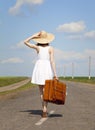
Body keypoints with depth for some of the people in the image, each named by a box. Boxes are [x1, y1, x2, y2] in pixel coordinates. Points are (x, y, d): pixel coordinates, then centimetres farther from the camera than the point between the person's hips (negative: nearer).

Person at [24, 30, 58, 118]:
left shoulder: (37, 47, 1)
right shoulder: (51, 48, -2)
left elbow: (25, 42, 11)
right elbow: (52, 61, -10)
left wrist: (34, 36, 4)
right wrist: (55, 73, -11)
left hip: (39, 67, 1)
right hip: (48, 68, -1)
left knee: (41, 91, 11)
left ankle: (44, 110, 13)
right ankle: (44, 110, -10)